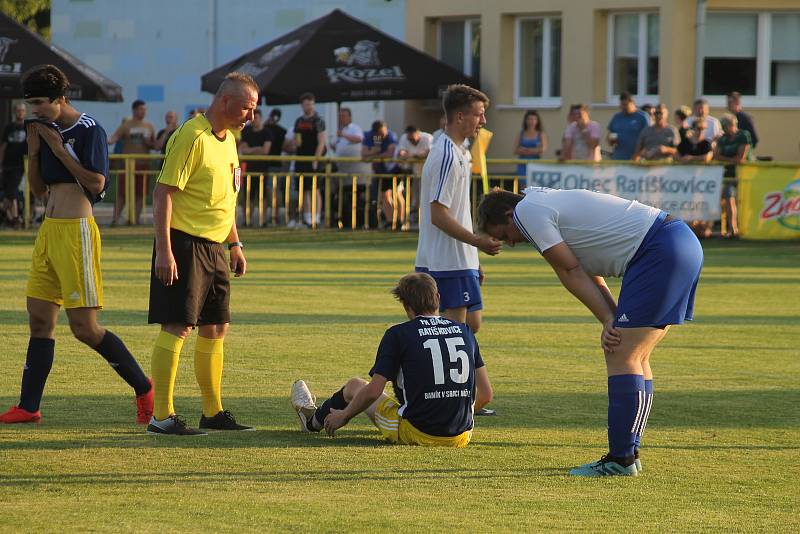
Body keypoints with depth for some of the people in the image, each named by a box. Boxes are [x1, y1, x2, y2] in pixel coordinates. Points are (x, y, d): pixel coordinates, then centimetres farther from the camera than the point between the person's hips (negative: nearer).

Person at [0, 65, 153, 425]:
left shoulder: (88, 130, -8)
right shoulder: (46, 131, 14)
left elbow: (96, 182, -16)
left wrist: (59, 148, -13)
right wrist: (34, 151, 3)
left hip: (76, 231, -8)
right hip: (49, 231, 8)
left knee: (84, 328, -9)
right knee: (39, 320, 6)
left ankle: (144, 388, 3)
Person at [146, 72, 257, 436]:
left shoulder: (227, 139, 15)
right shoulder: (192, 136, -14)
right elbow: (163, 193, -18)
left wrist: (234, 244, 22)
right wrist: (163, 251, -22)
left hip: (213, 248, 9)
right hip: (184, 244, -9)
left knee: (215, 328, 13)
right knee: (176, 327, -10)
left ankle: (213, 412, 22)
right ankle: (162, 416, -8)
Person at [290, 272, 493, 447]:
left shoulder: (398, 334, -8)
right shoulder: (464, 331, 4)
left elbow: (373, 391, -10)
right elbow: (486, 394, 6)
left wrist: (343, 415, 8)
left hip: (415, 435, -4)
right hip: (461, 437, 4)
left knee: (355, 386, 23)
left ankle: (314, 421, 52)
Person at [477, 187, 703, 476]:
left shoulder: (527, 211, -3)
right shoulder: (551, 202, 26)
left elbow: (570, 272, -5)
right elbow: (588, 274, 21)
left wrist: (609, 321, -1)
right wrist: (615, 320, 7)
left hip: (660, 253, -10)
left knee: (621, 356, -9)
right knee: (634, 358, 13)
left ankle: (621, 459, -10)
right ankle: (629, 452, 16)